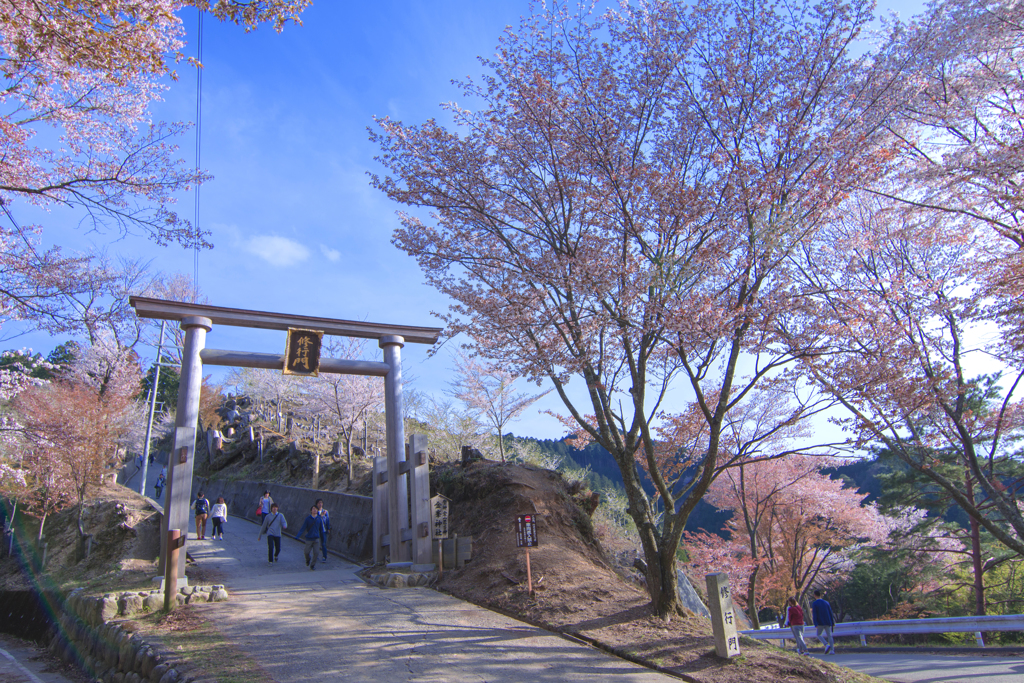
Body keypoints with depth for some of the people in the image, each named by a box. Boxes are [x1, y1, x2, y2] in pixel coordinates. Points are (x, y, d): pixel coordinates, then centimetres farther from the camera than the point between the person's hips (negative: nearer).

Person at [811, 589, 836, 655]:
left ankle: (827, 645, -14)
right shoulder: (826, 602, 10)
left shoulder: (814, 603, -5)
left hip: (820, 623, -4)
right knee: (829, 635, 7)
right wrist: (832, 623, 14)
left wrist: (815, 624, -13)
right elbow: (831, 613, 10)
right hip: (828, 622, 4)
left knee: (819, 635, 9)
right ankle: (832, 650, -3)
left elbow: (814, 615, -12)